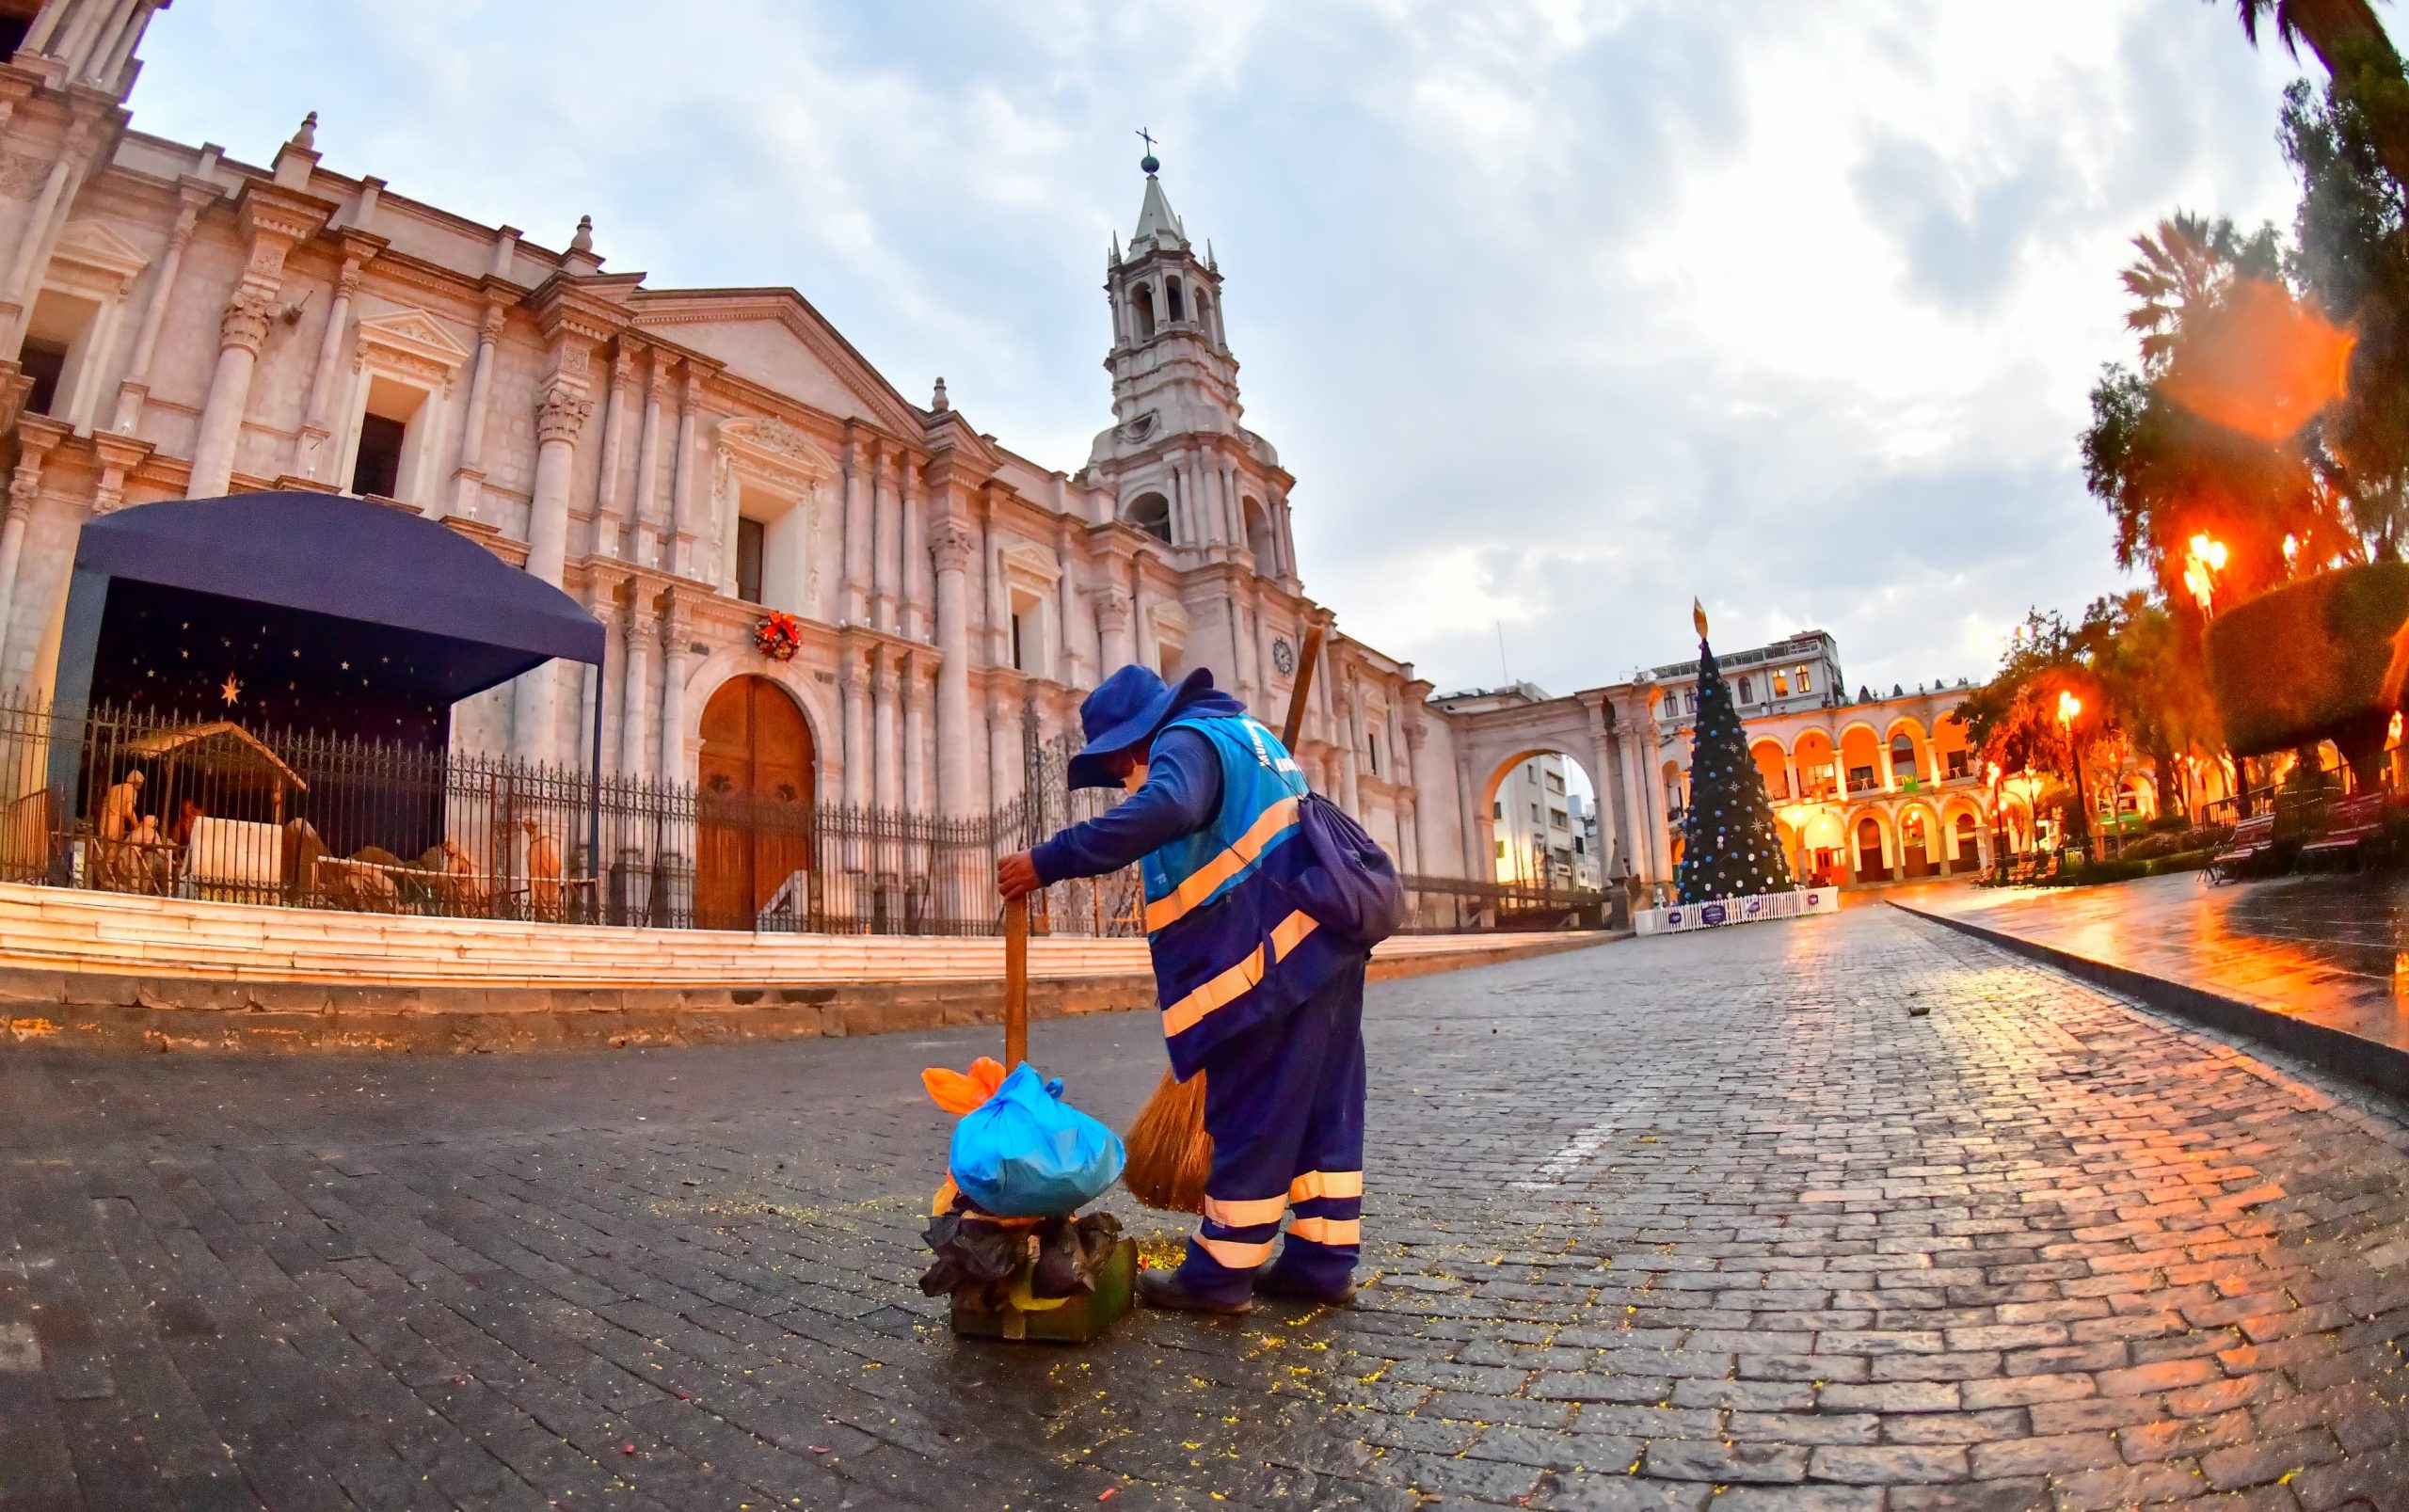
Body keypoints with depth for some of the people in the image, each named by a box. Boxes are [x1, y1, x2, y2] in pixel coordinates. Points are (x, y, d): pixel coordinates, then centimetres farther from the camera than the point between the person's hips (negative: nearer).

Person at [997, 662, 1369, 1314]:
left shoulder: (1186, 740, -8)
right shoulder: (1243, 732, 24)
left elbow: (1165, 809, -31)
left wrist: (1050, 862, -31)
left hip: (1269, 953, -10)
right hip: (1319, 941, 10)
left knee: (1251, 1114, -1)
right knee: (1322, 1107, 11)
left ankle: (1221, 1273, 9)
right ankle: (1323, 1261, 19)